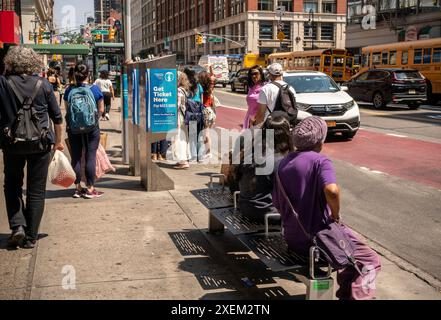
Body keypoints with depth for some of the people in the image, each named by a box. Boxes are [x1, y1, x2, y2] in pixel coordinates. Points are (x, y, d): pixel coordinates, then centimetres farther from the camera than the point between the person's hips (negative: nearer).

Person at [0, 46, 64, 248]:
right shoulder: (43, 84, -2)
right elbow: (57, 117, 3)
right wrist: (58, 141, 14)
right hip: (41, 143, 0)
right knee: (36, 190, 9)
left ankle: (17, 226, 4)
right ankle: (31, 237, 13)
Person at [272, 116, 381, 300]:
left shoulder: (284, 163, 5)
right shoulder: (320, 161, -15)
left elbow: (277, 203, 9)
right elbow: (332, 190, -34)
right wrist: (335, 216, -17)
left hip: (291, 239, 8)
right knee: (370, 261, 5)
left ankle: (346, 291, 37)